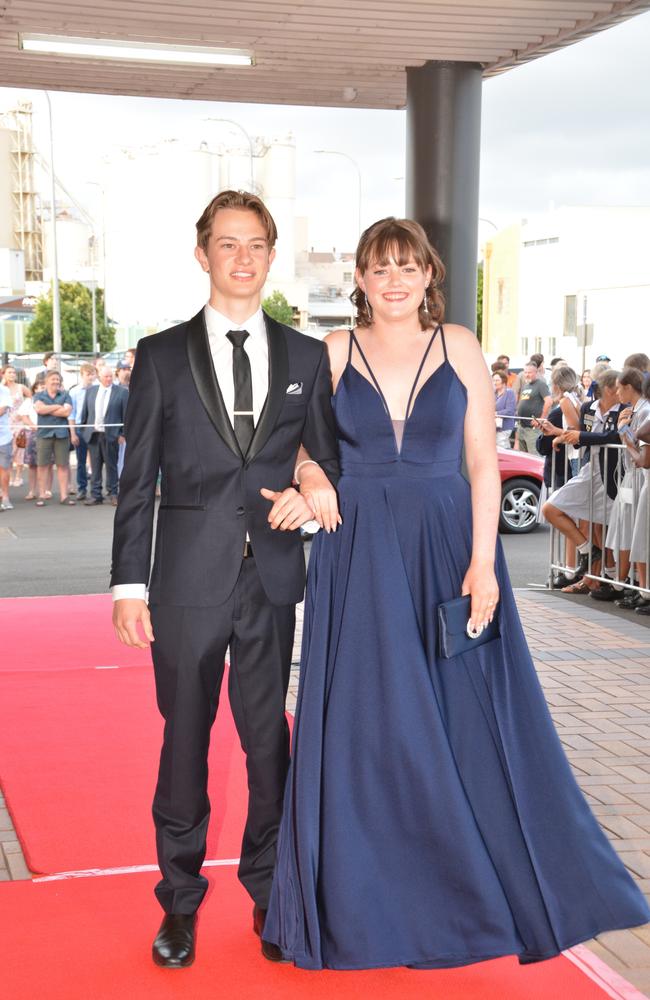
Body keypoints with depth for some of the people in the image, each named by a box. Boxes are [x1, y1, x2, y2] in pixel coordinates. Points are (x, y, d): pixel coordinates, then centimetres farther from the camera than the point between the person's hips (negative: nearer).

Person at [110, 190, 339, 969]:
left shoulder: (306, 357, 8)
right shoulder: (162, 355, 3)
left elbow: (329, 459, 14)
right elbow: (138, 479, 1)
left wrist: (312, 493, -9)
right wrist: (129, 584, -4)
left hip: (273, 577, 2)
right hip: (189, 576, -1)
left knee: (269, 738, 9)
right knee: (184, 740, 8)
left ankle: (270, 890, 26)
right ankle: (180, 899, 24)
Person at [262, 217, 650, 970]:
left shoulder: (459, 348, 1)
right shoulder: (333, 352, 2)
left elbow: (483, 462, -1)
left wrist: (482, 560, -10)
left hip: (447, 550, 0)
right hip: (359, 561, 0)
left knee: (466, 723, 6)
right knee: (367, 727, 5)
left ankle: (474, 886, 25)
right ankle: (370, 902, 22)